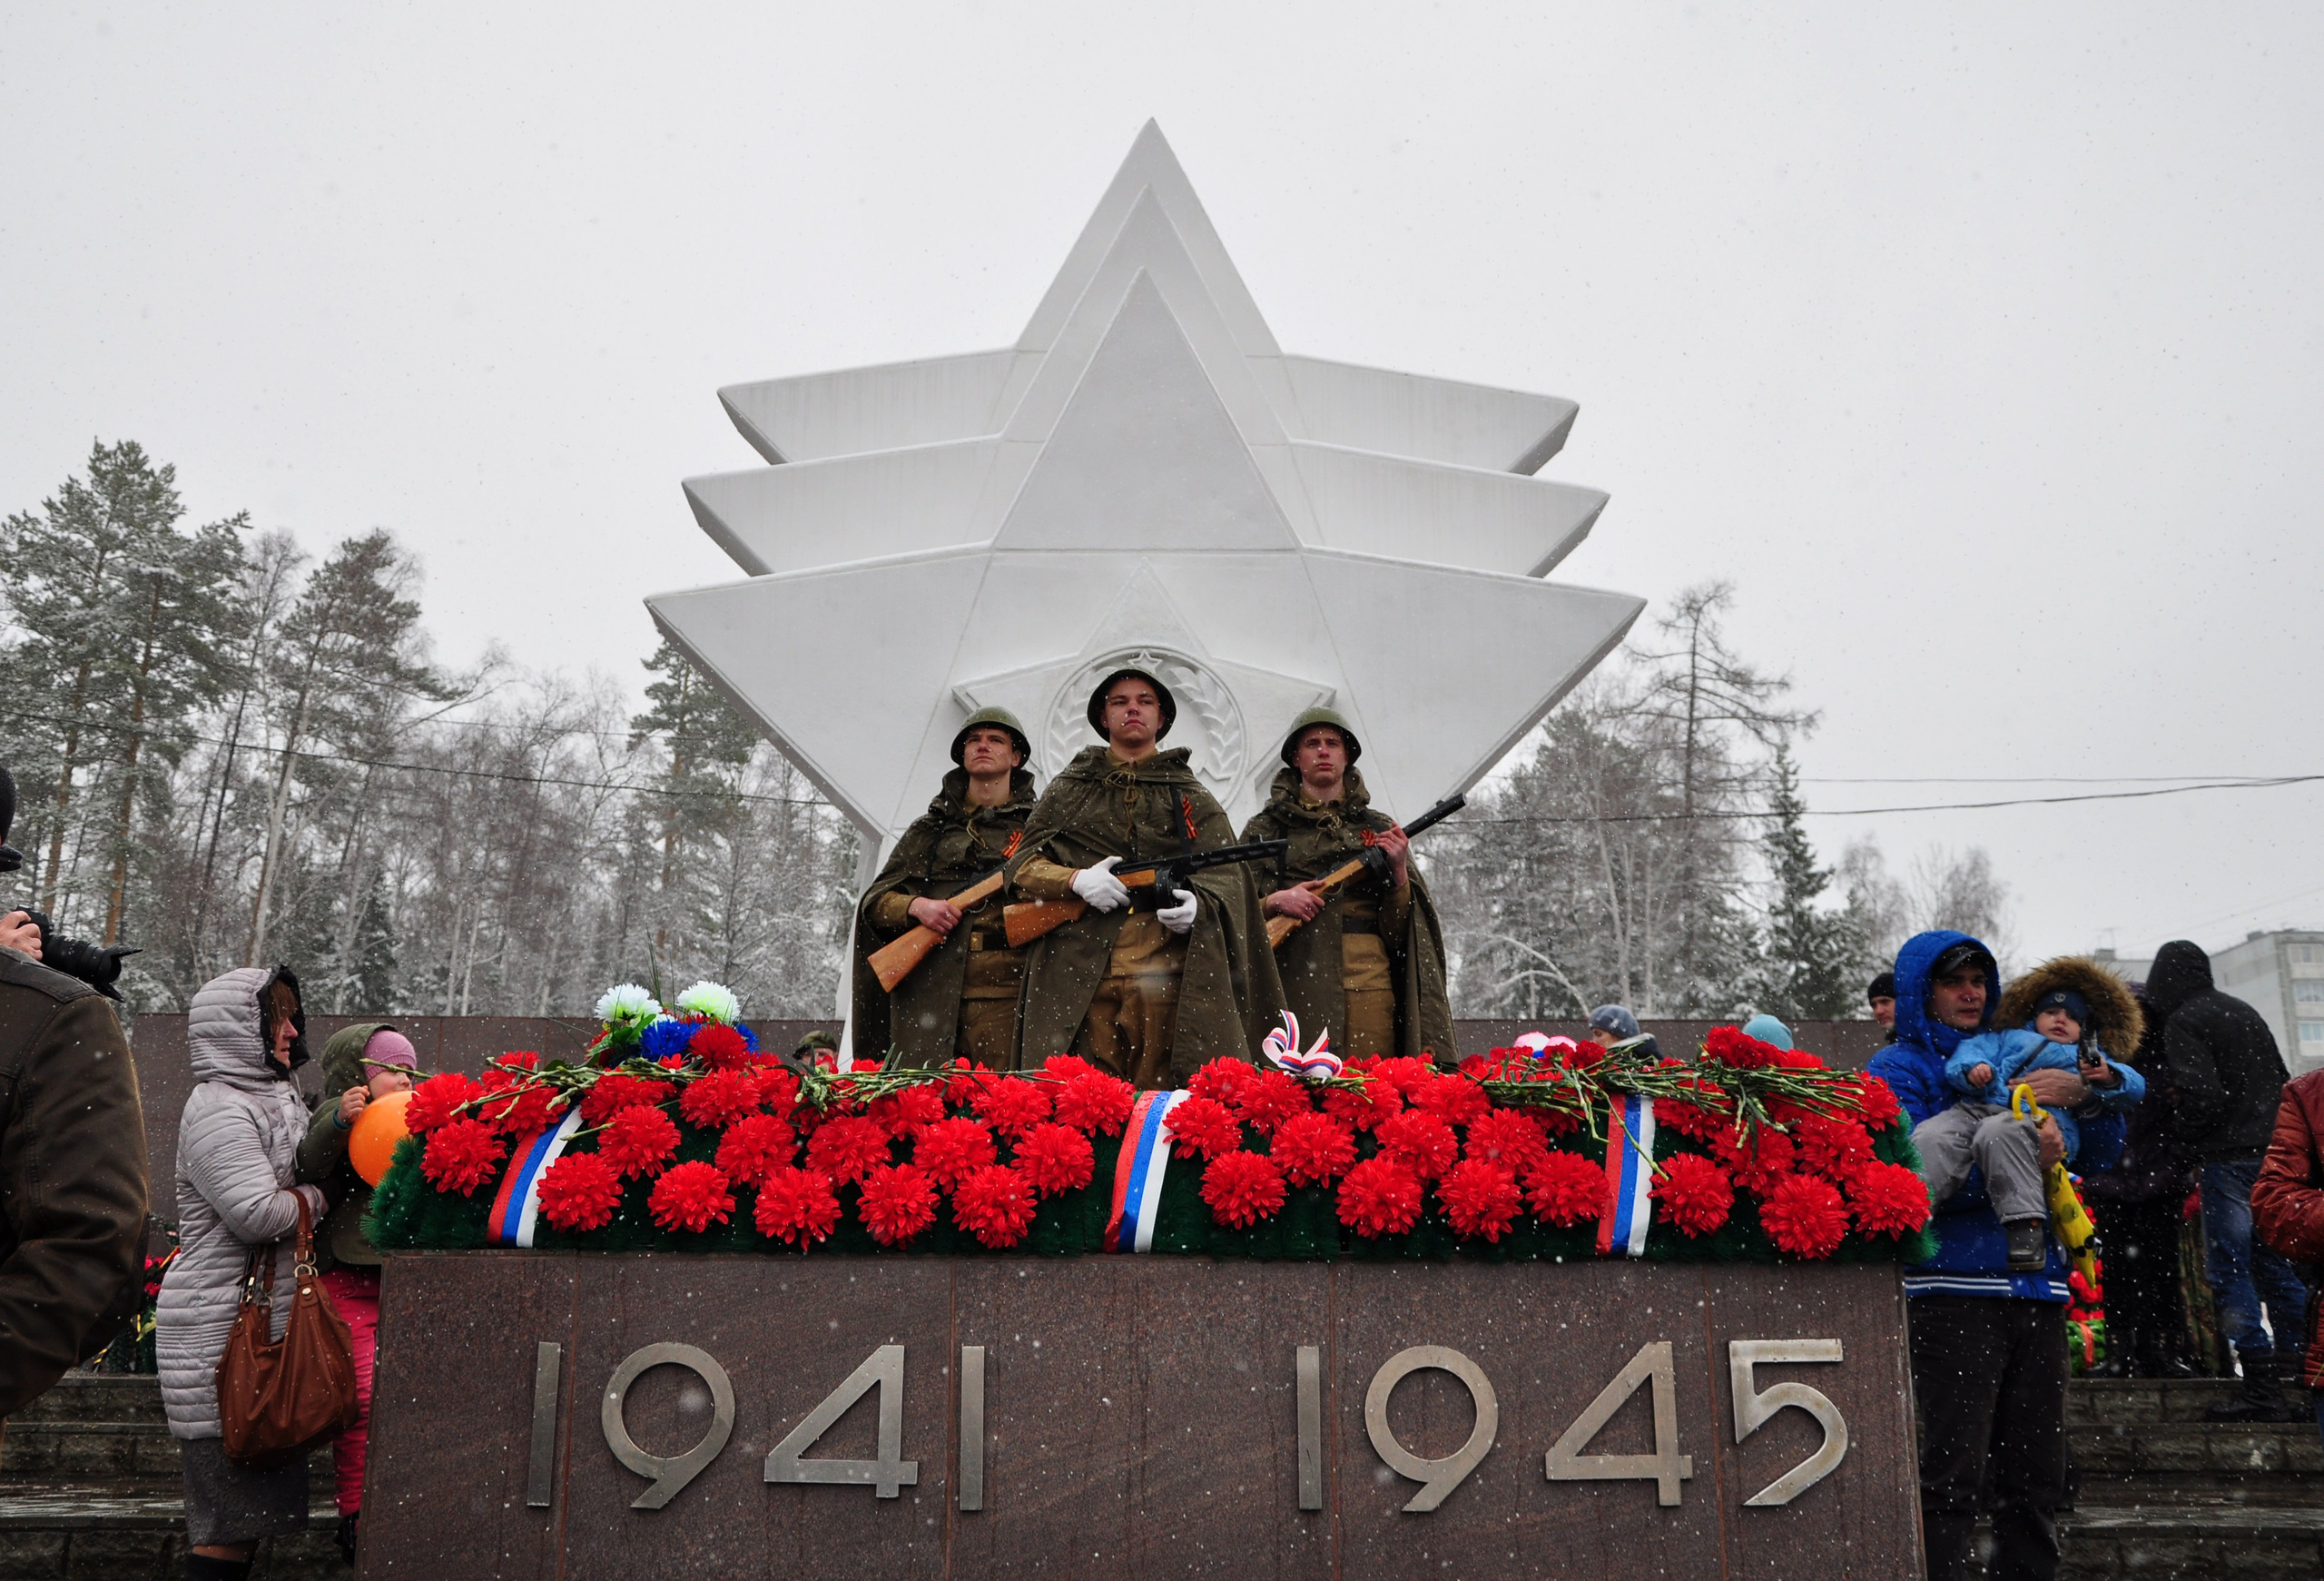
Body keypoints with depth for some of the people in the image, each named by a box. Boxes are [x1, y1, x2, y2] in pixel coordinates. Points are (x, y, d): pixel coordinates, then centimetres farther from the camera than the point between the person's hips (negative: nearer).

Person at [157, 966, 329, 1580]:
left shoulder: (271, 1098, 18)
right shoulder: (219, 1109, -13)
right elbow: (256, 1212, -24)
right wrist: (317, 1198, -5)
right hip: (222, 1328, -10)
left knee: (248, 1497, 11)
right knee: (233, 1501, -8)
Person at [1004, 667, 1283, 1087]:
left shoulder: (1191, 797, 19)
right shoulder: (1067, 790, 21)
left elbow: (1227, 876, 9)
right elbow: (1022, 865, 12)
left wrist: (1199, 905, -14)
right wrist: (1077, 879, -8)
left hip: (1168, 977, 0)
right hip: (1080, 977, 0)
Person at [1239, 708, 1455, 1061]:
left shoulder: (1379, 828, 18)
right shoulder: (1267, 828, 14)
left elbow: (1400, 927, 14)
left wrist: (1398, 872, -3)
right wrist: (1274, 902, -10)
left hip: (1369, 982, 2)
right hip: (1296, 982, -1)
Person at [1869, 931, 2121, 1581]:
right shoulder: (1900, 1069, 2)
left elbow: (2104, 1149, 18)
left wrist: (2081, 1093, -3)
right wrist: (2018, 1159, -21)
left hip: (2036, 1289, 6)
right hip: (1954, 1289, -6)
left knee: (2036, 1474, 9)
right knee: (1954, 1476, -10)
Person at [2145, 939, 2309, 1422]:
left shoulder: (2183, 1021, -8)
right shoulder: (2245, 1012, 17)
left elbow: (2201, 1093, -17)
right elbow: (2280, 1079, 19)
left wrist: (2193, 1146, -2)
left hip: (2228, 1158, -8)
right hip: (2272, 1150, 8)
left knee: (2230, 1270, -4)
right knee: (2276, 1266, 12)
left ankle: (2263, 1388, -7)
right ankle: (2294, 1375, 14)